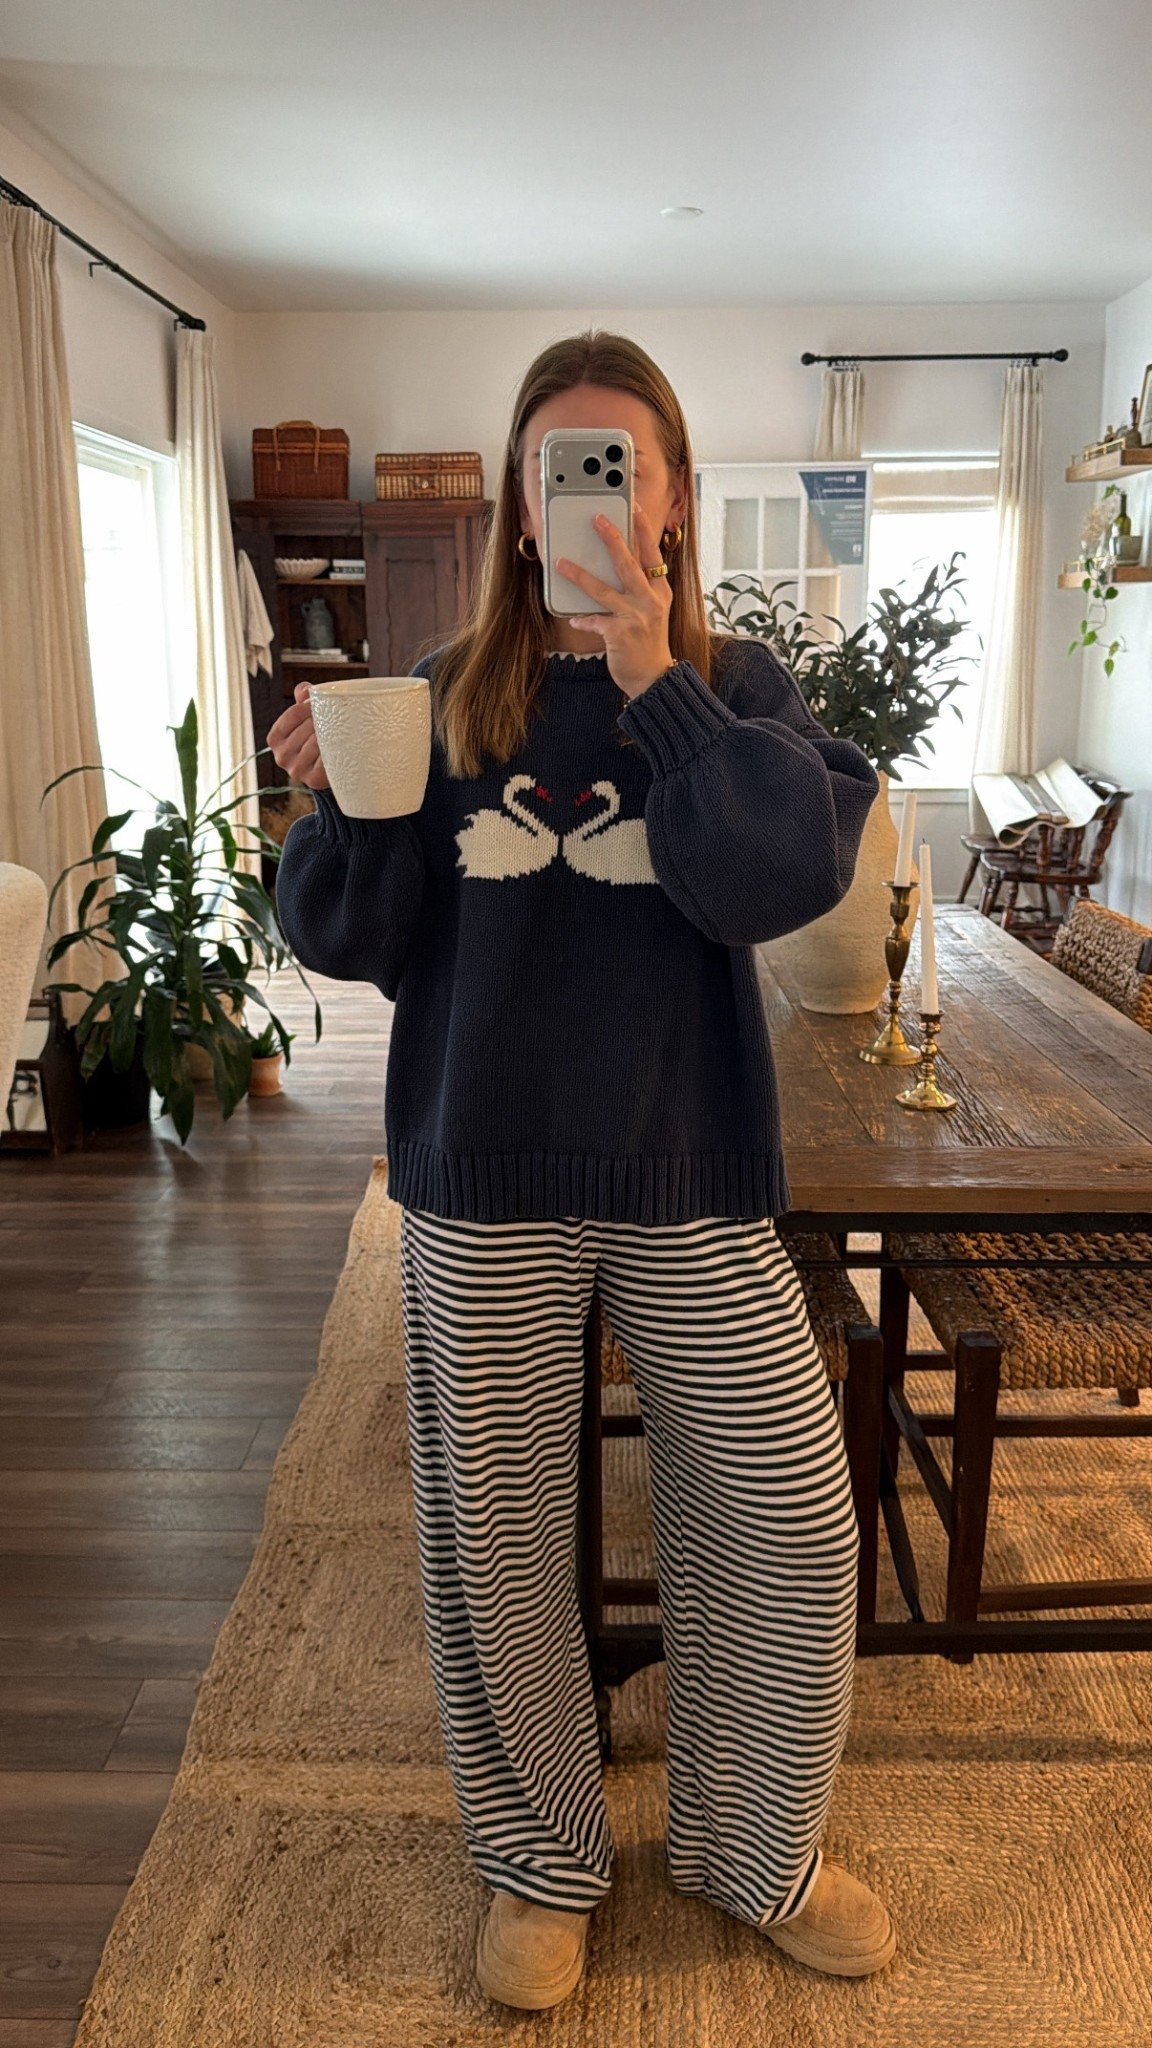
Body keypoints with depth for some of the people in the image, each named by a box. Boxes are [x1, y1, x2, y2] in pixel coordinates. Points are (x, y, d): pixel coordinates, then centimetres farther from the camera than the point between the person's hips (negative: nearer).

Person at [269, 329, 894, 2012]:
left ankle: (756, 1853, 37)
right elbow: (357, 940, 2)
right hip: (483, 1186, 0)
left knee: (791, 1528, 8)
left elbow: (787, 874, -16)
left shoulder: (737, 685, 2)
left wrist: (653, 679, -18)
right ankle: (543, 1863, 39)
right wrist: (340, 806, -17)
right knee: (494, 1544, 11)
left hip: (694, 1181, 0)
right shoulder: (447, 696, 2)